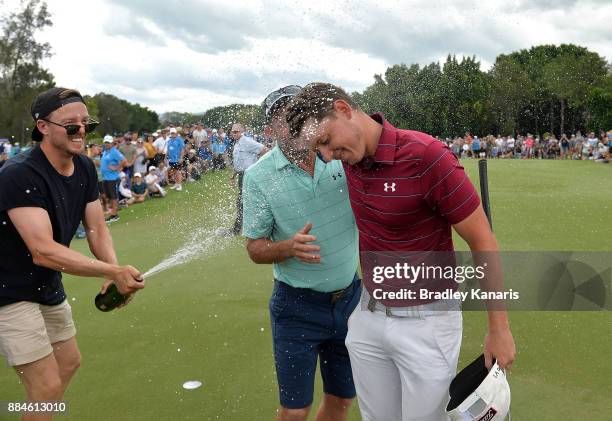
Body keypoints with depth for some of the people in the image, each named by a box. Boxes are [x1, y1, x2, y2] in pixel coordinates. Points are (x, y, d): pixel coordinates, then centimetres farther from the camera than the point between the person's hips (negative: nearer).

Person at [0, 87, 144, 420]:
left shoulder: (85, 168, -3)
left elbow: (97, 229, -4)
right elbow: (43, 251, -35)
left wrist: (113, 274, -22)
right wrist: (113, 271, -40)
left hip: (48, 286, 8)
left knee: (69, 362, 22)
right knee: (48, 386, -7)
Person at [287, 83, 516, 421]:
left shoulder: (427, 155, -23)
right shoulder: (350, 160, -3)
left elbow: (483, 241, -16)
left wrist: (499, 329, -11)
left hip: (425, 321, -6)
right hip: (367, 316, 6)